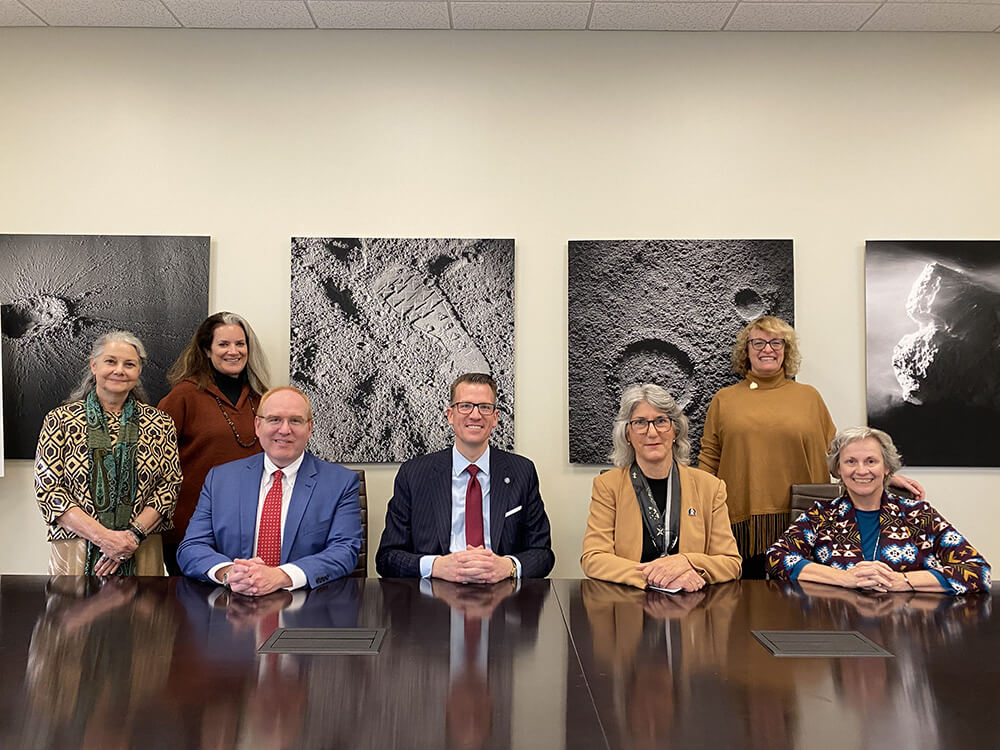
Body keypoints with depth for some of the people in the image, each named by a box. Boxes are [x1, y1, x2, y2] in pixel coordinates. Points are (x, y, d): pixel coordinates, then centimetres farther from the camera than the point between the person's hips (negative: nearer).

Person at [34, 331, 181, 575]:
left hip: (142, 553, 1)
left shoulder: (159, 424, 5)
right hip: (75, 554, -1)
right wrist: (102, 536, -15)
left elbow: (170, 485, 1)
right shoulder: (60, 420, 2)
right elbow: (47, 489, -4)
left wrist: (134, 534, -14)